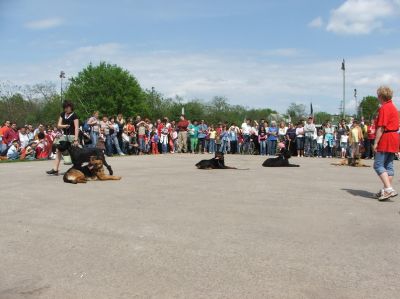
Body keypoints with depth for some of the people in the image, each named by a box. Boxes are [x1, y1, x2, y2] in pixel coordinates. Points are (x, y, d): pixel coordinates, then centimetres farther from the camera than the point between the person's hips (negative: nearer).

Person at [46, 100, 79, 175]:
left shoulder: (74, 115, -10)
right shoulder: (62, 114, 9)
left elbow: (76, 128, -16)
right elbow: (59, 125, 9)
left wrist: (76, 139, -23)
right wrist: (64, 126, -14)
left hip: (72, 135, -6)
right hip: (64, 135, 6)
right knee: (58, 150, -3)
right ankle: (55, 170, -3)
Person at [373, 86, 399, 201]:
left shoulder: (384, 108, -13)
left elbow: (381, 127, -18)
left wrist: (376, 142, -17)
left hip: (386, 139, -10)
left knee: (378, 165, -8)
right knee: (389, 165, 11)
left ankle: (389, 189, -17)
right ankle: (386, 189, 15)